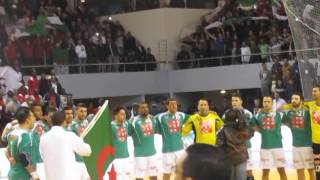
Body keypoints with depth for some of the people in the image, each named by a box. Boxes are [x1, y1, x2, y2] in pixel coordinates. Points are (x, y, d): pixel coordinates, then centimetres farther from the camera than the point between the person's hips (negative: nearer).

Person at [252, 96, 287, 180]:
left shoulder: (278, 114, -1)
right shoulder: (258, 115, 3)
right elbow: (254, 126, 15)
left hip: (277, 145, -1)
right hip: (265, 146, 1)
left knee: (281, 170, 3)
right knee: (265, 172, 5)